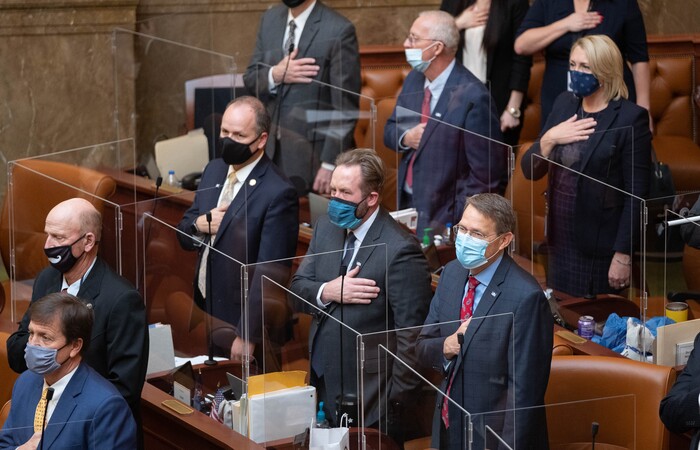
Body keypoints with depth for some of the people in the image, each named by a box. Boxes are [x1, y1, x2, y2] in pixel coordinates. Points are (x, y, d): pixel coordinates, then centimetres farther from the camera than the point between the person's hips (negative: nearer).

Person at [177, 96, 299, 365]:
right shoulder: (214, 170, 5)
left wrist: (247, 336, -20)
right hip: (202, 312, 7)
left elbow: (269, 273, -20)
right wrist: (198, 224, -10)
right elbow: (184, 237, 13)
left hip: (239, 322, -7)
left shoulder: (278, 194, -19)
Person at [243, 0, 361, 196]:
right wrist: (275, 75, -13)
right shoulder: (270, 19, 8)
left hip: (313, 152, -5)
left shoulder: (339, 30, -13)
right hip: (271, 148, 5)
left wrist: (330, 163, -16)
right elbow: (250, 79, 10)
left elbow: (345, 106, -13)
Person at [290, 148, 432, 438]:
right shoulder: (327, 227, 4)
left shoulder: (400, 250, -19)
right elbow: (298, 286, 7)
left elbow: (411, 333, -18)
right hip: (322, 381, 7)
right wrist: (327, 292, -16)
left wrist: (397, 402, -17)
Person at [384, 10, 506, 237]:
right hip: (406, 204, 7)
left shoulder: (473, 97, -20)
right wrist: (405, 138, -7)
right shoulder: (414, 80, 4)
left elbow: (487, 175, -18)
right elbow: (391, 129, 17)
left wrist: (452, 223, -17)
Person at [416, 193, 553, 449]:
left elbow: (524, 388, -20)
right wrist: (444, 348, -13)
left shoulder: (526, 297, -21)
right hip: (449, 428, 6)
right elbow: (423, 347, 9)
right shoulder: (452, 274, 2)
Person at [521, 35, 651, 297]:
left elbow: (636, 194, -12)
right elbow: (530, 172, 7)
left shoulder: (631, 118, -11)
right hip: (560, 241, 5)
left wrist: (623, 255, -14)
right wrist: (548, 140, -12)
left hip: (600, 246, -5)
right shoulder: (565, 104, 7)